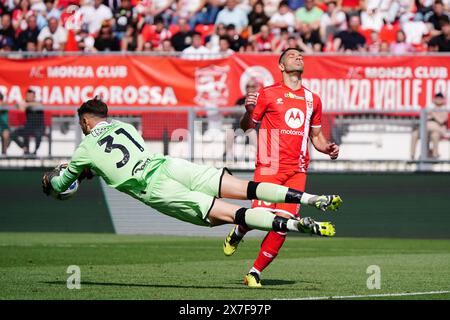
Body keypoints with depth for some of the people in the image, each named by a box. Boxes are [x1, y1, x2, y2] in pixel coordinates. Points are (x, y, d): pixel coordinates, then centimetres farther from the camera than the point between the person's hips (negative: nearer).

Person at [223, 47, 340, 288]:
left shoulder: (312, 99, 17)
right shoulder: (268, 94, 5)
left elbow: (316, 135, 26)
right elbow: (246, 126, 7)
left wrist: (328, 148, 5)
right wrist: (249, 111, -15)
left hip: (297, 170, 4)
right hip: (270, 166, -4)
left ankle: (255, 272, 3)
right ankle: (238, 232, 22)